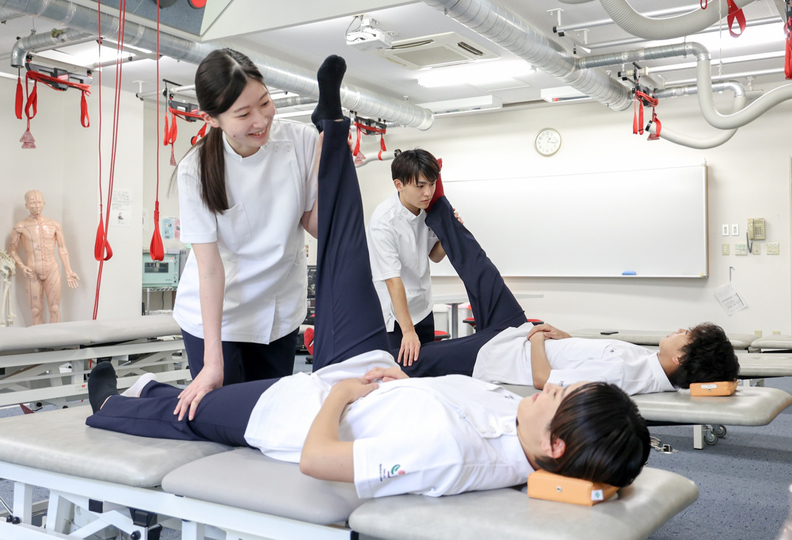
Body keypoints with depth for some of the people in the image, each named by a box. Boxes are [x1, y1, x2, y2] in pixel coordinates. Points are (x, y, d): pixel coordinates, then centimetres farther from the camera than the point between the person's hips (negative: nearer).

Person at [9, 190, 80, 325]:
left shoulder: (54, 225, 4)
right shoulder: (20, 227, 0)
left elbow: (62, 249, 7)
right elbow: (12, 251, 6)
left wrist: (69, 272, 3)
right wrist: (22, 266, -9)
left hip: (52, 271, 1)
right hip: (32, 273, -1)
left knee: (54, 309, 3)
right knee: (36, 311, 3)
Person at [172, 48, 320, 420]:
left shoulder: (300, 141, -13)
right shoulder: (196, 171, -18)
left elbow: (317, 227, -7)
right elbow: (209, 267, -20)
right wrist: (213, 362, -24)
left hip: (280, 313, 3)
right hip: (215, 314, -3)